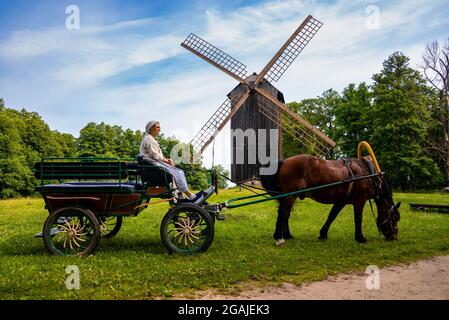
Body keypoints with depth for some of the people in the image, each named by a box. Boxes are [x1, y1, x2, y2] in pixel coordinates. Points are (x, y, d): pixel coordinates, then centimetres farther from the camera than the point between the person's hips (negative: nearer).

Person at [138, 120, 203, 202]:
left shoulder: (152, 139, 25)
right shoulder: (148, 139, -8)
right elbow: (155, 155, -16)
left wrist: (167, 160, 6)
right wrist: (167, 160, -8)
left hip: (156, 162, 10)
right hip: (151, 163, -10)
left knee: (179, 172, -2)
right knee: (176, 173, -18)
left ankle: (180, 198, -10)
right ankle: (191, 196, -16)